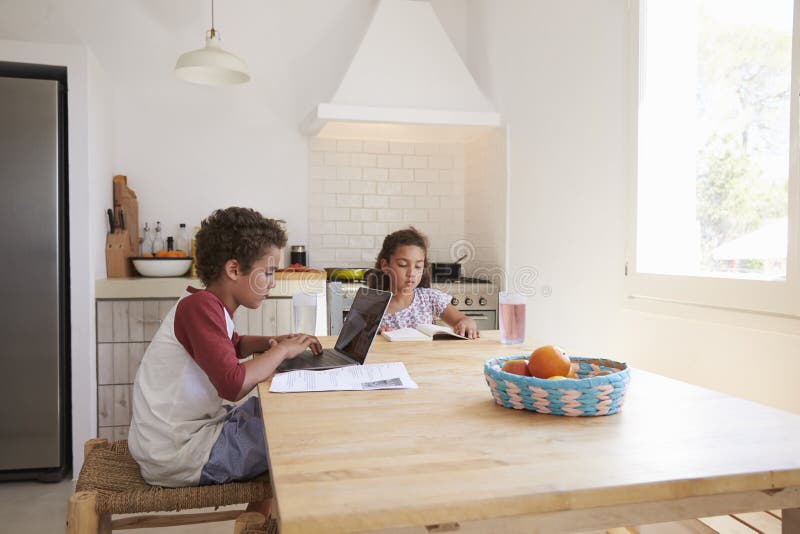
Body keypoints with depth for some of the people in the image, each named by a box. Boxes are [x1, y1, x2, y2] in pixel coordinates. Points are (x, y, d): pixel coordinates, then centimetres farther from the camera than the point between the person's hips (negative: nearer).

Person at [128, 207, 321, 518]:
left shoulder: (210, 305, 7)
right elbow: (233, 384, -35)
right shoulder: (199, 306, -24)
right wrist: (281, 351, -17)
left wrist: (270, 341, 7)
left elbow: (232, 346, 27)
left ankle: (258, 517, 27)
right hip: (176, 457, -10)